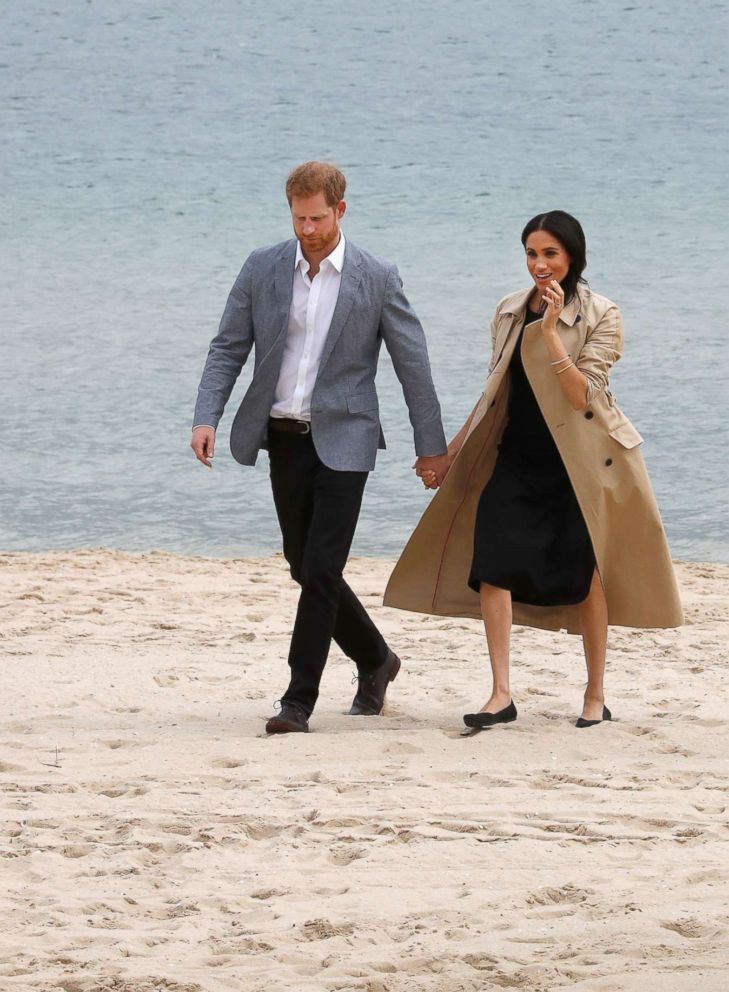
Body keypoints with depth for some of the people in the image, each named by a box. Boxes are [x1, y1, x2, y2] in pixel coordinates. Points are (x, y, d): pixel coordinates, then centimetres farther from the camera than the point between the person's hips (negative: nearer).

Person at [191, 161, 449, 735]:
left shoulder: (377, 279, -3)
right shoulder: (263, 269, 4)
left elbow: (413, 362, 3)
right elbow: (228, 348, 6)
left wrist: (431, 445, 5)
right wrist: (207, 418, -8)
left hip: (343, 440, -4)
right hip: (284, 438, 4)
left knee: (320, 571, -11)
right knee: (305, 568, 12)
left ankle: (299, 700, -6)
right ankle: (375, 660, 33)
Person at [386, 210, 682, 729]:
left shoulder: (600, 316, -9)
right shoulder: (511, 312, 5)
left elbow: (582, 395, -20)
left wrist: (550, 332, -26)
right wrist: (448, 452, 15)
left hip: (580, 459, -4)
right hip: (519, 456, 4)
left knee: (585, 569, 3)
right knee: (491, 556, -14)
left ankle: (596, 697, 18)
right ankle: (501, 694, -15)